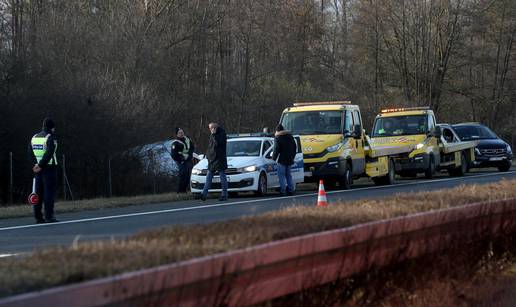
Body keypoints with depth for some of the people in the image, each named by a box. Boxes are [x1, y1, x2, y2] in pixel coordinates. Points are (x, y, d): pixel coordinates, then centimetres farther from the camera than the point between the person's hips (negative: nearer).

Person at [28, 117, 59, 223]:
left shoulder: (34, 138, 13)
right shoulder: (51, 138, -10)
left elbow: (30, 153, 8)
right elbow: (49, 154, -20)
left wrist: (36, 165, -1)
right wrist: (41, 165, -15)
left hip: (38, 169, 7)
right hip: (49, 167, -7)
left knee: (39, 192, 9)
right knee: (49, 192, -5)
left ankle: (38, 217, 9)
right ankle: (49, 216, -9)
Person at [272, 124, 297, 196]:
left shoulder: (277, 138, -7)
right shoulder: (290, 136, 14)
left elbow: (276, 149, -12)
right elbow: (294, 147, 19)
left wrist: (274, 158, -1)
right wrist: (292, 157, 25)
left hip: (282, 160, -7)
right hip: (290, 160, 7)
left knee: (281, 176, -5)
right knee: (289, 175, 14)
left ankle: (283, 191, -10)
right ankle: (290, 190, 12)